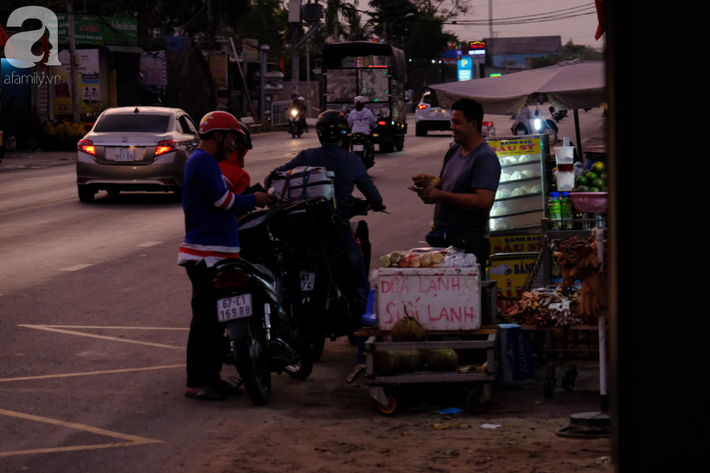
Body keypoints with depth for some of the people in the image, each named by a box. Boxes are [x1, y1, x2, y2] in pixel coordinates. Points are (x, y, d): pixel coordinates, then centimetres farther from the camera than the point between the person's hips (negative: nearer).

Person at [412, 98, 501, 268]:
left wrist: (442, 195, -20)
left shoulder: (485, 158, -14)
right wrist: (429, 183, 1)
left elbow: (484, 201, -24)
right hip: (441, 235, 9)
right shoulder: (454, 151, 14)